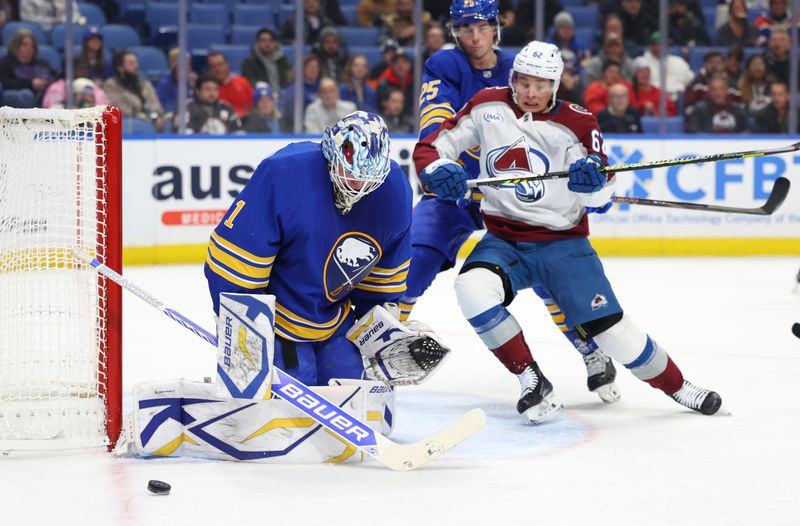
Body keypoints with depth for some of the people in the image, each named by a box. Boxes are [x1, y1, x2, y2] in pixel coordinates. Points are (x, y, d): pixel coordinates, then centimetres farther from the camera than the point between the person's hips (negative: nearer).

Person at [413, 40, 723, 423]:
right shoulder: (487, 108, -1)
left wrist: (593, 179, -33)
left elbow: (599, 199, -8)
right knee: (473, 289, -31)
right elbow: (430, 147, 1)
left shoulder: (576, 123, -5)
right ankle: (531, 382, -16)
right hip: (503, 240, 1)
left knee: (608, 326, -9)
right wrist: (438, 170, -23)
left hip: (562, 241, -1)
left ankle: (677, 387, 17)